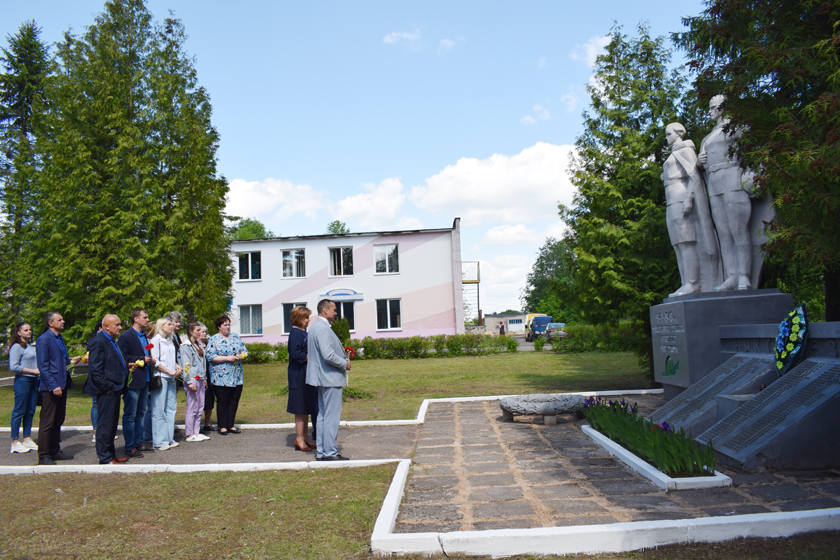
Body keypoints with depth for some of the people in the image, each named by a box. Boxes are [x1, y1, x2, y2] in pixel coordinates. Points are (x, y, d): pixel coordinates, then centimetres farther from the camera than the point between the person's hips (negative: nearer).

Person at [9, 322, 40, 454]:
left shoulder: (31, 346, 16)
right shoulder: (16, 347, -9)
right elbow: (14, 367, -17)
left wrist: (39, 370, 8)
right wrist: (33, 371, -16)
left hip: (33, 381, 8)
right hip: (22, 381, -8)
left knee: (30, 412, 10)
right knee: (19, 412, -2)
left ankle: (27, 439, 18)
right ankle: (15, 443, 4)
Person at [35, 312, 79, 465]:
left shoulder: (59, 339, 16)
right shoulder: (43, 339, -11)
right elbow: (43, 366, -15)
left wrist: (70, 361, 9)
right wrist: (53, 386, -19)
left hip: (62, 385, 9)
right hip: (50, 387, -9)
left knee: (58, 421, 15)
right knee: (47, 422, -2)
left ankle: (55, 451, 24)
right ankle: (43, 456, 5)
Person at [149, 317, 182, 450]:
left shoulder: (170, 341, 18)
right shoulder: (156, 340, -5)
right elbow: (155, 361, -11)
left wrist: (177, 367, 6)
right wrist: (170, 371, -12)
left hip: (171, 378, 8)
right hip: (160, 377, -8)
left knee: (171, 408, 9)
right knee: (159, 410, -4)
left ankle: (169, 438, 16)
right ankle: (159, 441, 0)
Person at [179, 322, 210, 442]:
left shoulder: (198, 344, 15)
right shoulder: (186, 346, -10)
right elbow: (186, 365, -14)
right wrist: (190, 382, -18)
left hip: (200, 379, 8)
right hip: (192, 379, -8)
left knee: (200, 407, 10)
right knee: (192, 408, -3)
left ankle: (196, 432, 17)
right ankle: (190, 434, 4)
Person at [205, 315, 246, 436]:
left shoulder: (235, 337, 13)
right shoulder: (214, 339, -2)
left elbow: (244, 350, 15)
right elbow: (210, 356, -11)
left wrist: (241, 355, -7)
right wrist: (227, 358, -17)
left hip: (236, 377, 5)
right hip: (221, 378, -5)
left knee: (234, 402, 8)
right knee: (222, 402, 1)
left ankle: (230, 425, 18)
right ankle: (222, 427, 10)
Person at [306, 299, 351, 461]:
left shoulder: (315, 326, 15)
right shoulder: (323, 328, -18)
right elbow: (328, 355, -26)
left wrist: (342, 359, 16)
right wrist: (344, 364, -12)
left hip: (323, 378, 11)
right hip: (330, 378, -11)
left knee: (323, 415, 15)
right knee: (331, 417, -4)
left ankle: (321, 451, 21)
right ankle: (329, 452, 1)